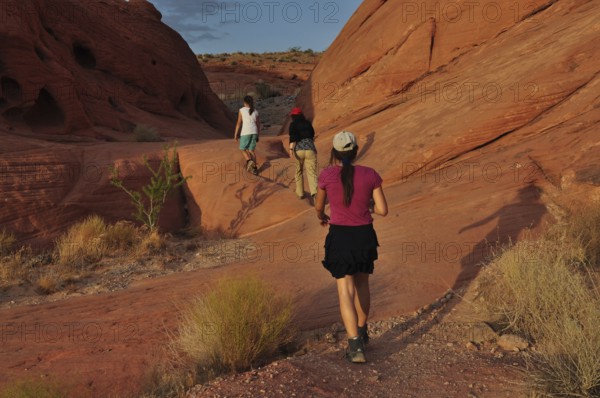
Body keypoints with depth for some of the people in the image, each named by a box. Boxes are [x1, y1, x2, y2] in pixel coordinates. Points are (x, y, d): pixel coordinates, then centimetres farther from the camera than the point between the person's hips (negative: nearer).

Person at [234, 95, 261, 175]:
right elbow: (258, 124, 10)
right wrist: (257, 136, 20)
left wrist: (236, 135, -5)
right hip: (254, 132, 4)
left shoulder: (241, 110, -5)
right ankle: (255, 168, 7)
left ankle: (249, 161, -13)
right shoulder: (256, 111, 7)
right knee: (251, 150, 13)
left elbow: (239, 123, -9)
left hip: (245, 133, -4)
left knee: (243, 149, 13)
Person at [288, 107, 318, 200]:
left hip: (298, 150, -1)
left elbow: (293, 136, -12)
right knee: (312, 173, -9)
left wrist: (291, 149, -21)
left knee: (299, 171, 23)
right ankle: (314, 193, -32)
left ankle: (300, 193, 31)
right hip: (310, 150, 1)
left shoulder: (293, 124, 7)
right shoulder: (308, 123, 18)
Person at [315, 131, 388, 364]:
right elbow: (382, 210, -3)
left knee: (346, 292, 2)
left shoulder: (327, 175, -9)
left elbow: (319, 206, 7)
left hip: (339, 237, -2)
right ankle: (362, 331, 40)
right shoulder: (370, 175, -6)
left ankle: (356, 346, -7)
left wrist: (322, 217, 30)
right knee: (362, 284, 24)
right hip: (365, 235, 3)